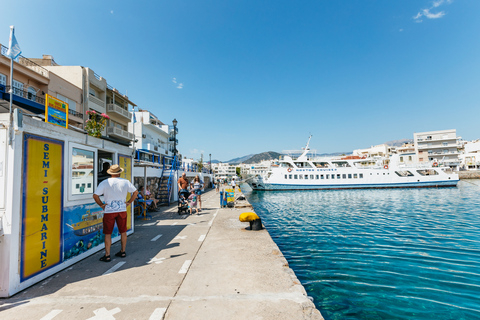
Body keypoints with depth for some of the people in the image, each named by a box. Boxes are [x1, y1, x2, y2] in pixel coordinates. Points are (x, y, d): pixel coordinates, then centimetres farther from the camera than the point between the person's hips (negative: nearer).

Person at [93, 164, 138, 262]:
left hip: (109, 211, -2)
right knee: (123, 232, 14)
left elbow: (95, 195, -11)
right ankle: (123, 252, 25)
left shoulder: (104, 183, -5)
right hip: (122, 210, 2)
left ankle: (107, 256, 9)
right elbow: (135, 192, 3)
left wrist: (101, 204, 2)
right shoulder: (125, 182, 1)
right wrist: (129, 202, 8)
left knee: (108, 233, 6)